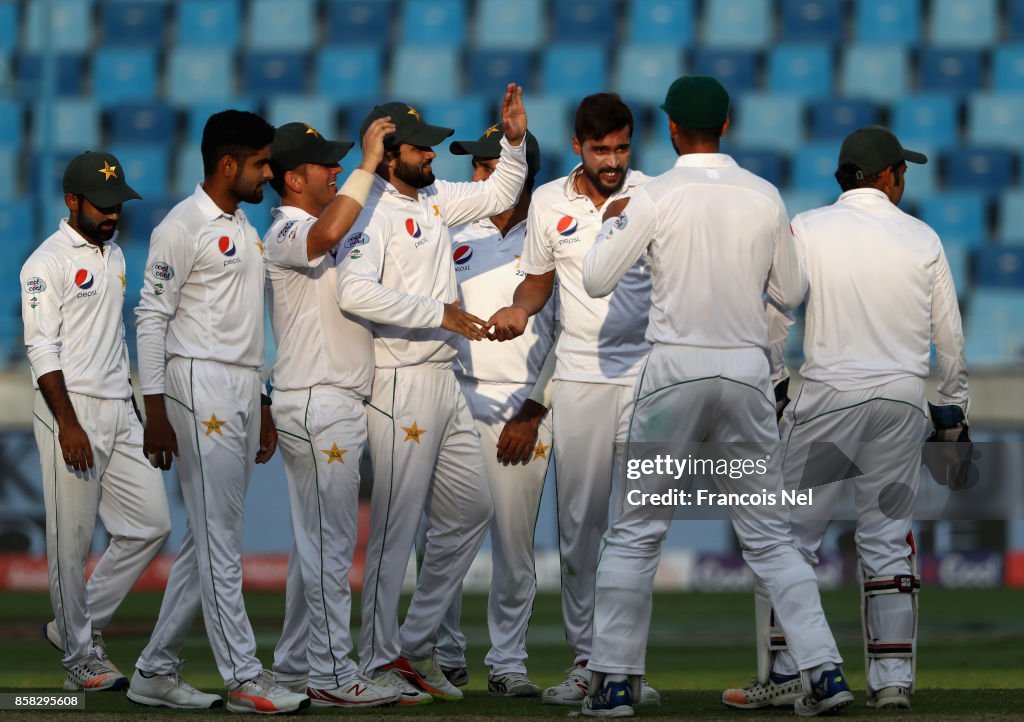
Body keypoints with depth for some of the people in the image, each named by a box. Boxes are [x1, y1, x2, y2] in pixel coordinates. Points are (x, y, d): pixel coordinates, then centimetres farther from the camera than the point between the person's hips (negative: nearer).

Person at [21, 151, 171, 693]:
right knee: (71, 541, -2)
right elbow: (42, 351, -14)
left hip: (120, 412, 8)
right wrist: (68, 425, -20)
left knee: (151, 523, 4)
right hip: (72, 410, -8)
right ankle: (81, 656, 6)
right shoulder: (48, 263, -9)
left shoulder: (115, 255, 16)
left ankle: (78, 624, 16)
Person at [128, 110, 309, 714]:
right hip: (201, 387, -9)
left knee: (209, 539, 8)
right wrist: (156, 411, -15)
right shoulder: (183, 227, -8)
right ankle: (245, 678, -8)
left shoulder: (245, 229, 18)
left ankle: (157, 670, 13)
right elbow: (152, 317, -10)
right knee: (220, 539, -8)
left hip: (243, 392, 9)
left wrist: (261, 404, 21)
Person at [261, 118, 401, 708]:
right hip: (317, 404, -10)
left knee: (316, 539, 13)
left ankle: (297, 665, 18)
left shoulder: (315, 234, 21)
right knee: (330, 540, -10)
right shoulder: (285, 233, -12)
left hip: (338, 404, 10)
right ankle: (330, 676, -9)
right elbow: (329, 233, -34)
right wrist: (369, 164, -29)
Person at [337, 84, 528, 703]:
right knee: (396, 525, -5)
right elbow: (356, 293, -29)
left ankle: (416, 643, 20)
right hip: (401, 384, -9)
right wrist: (441, 314, -26)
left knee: (472, 508, 14)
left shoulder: (434, 198, 12)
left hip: (445, 383, 9)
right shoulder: (374, 211, -14)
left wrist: (515, 142, 10)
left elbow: (499, 194, 28)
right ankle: (379, 663, 1)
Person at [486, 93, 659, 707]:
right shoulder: (550, 202, 6)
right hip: (580, 375, 2)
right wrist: (520, 309, -2)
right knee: (579, 520, 1)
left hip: (647, 374, -2)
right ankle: (585, 657, 8)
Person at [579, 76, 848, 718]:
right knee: (770, 534, 8)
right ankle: (825, 670, -3)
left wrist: (613, 222, 15)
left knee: (637, 532, 7)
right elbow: (791, 293, 12)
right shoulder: (765, 197, 3)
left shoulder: (655, 198, -7)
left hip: (676, 370, -3)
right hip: (748, 370, 3)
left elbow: (596, 280, -3)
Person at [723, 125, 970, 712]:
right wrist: (954, 407, 21)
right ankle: (893, 680, 3)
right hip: (904, 398, 3)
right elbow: (951, 337, 10)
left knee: (795, 532, 2)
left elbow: (778, 316, -2)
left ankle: (788, 676, -2)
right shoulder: (923, 239, 5)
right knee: (888, 539, 7)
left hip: (830, 394, -3)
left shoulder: (807, 229, -2)